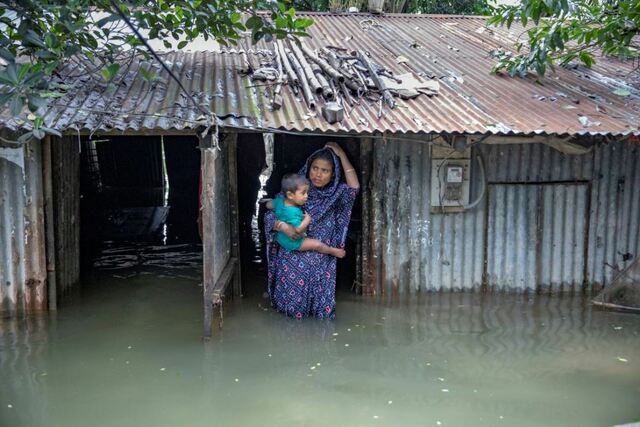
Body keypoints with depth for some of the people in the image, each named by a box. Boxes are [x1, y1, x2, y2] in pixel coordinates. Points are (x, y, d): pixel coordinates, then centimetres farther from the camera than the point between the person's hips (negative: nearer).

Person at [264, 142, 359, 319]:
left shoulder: (335, 194, 2)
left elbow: (354, 187, -17)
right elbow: (269, 214, -5)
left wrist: (341, 154, -13)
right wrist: (283, 226, -27)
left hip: (321, 262, 2)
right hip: (293, 259, -1)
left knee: (321, 308, 2)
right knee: (293, 301, 3)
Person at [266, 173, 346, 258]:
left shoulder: (280, 200, -12)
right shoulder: (293, 212, -39)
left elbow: (269, 205, 5)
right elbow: (298, 229, -41)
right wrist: (307, 219, -26)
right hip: (291, 242, -9)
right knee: (317, 244, -1)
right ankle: (333, 251, 17)